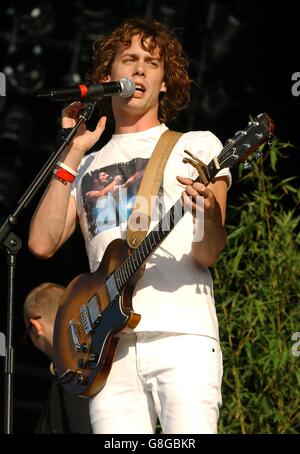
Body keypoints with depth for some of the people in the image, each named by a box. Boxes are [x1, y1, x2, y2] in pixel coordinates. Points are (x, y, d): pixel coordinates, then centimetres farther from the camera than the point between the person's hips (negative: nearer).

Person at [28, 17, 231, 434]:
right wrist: (72, 153, 5)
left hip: (182, 337, -3)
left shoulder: (198, 145, 12)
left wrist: (207, 210, -23)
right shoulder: (89, 167, 21)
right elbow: (42, 242, 5)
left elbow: (208, 254, 0)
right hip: (109, 344, 3)